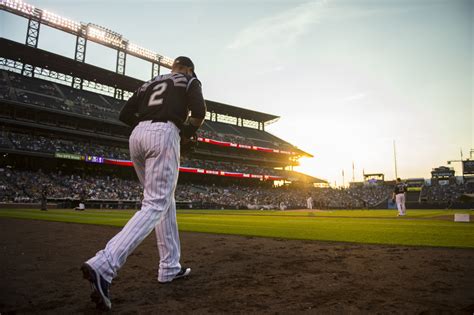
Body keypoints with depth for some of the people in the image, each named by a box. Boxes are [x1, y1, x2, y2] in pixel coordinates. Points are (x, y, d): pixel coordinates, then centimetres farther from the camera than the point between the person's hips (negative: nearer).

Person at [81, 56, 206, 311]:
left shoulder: (150, 83, 29)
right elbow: (199, 111, -5)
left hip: (136, 136, 7)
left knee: (165, 201, 14)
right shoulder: (190, 80, 14)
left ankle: (170, 268, 15)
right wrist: (187, 134, 11)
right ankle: (103, 265, -28)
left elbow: (125, 115, 18)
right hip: (164, 134, -7)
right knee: (155, 205, -12)